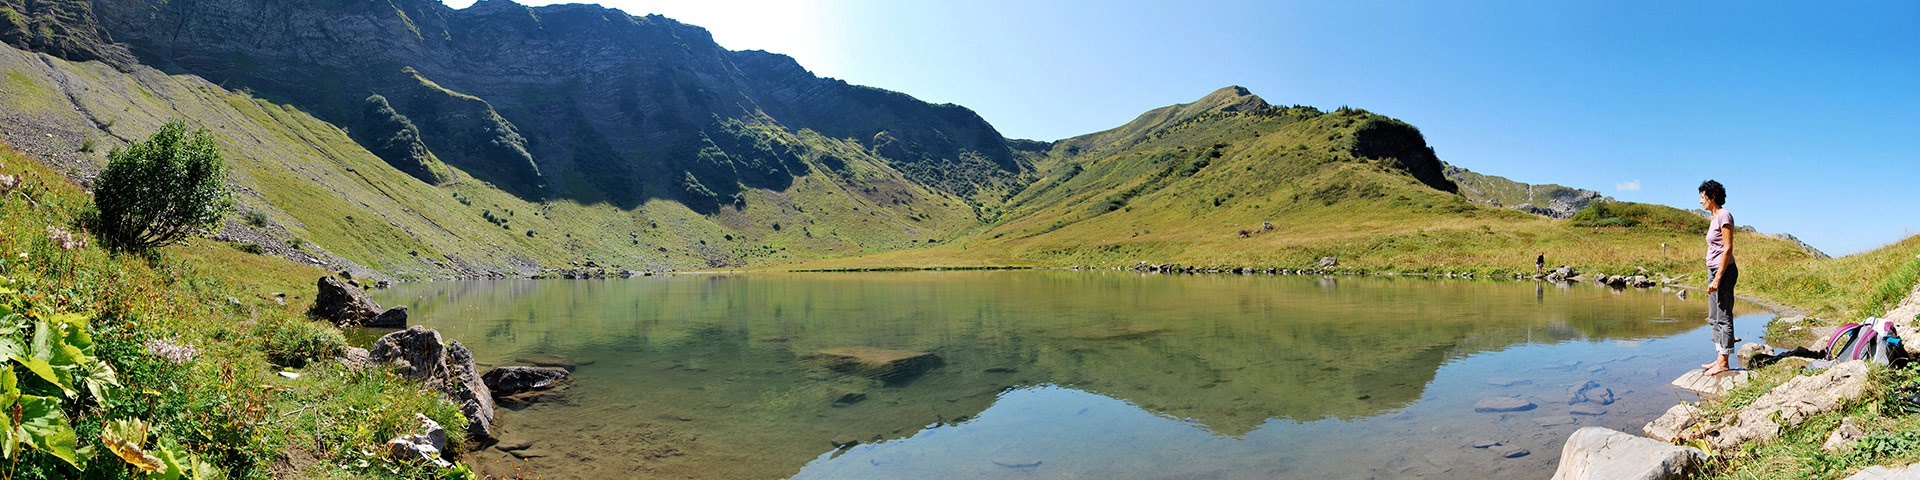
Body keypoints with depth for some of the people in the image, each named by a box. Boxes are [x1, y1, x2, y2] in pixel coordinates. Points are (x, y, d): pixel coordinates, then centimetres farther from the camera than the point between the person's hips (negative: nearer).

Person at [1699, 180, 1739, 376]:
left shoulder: (1724, 215, -12)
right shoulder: (1714, 217, 15)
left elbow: (1728, 248, -17)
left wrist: (1718, 278, -20)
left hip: (1724, 271, -10)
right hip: (1714, 271, 10)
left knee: (1723, 317, -5)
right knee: (1714, 318, 13)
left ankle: (1724, 363, 0)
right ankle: (1721, 359, 19)